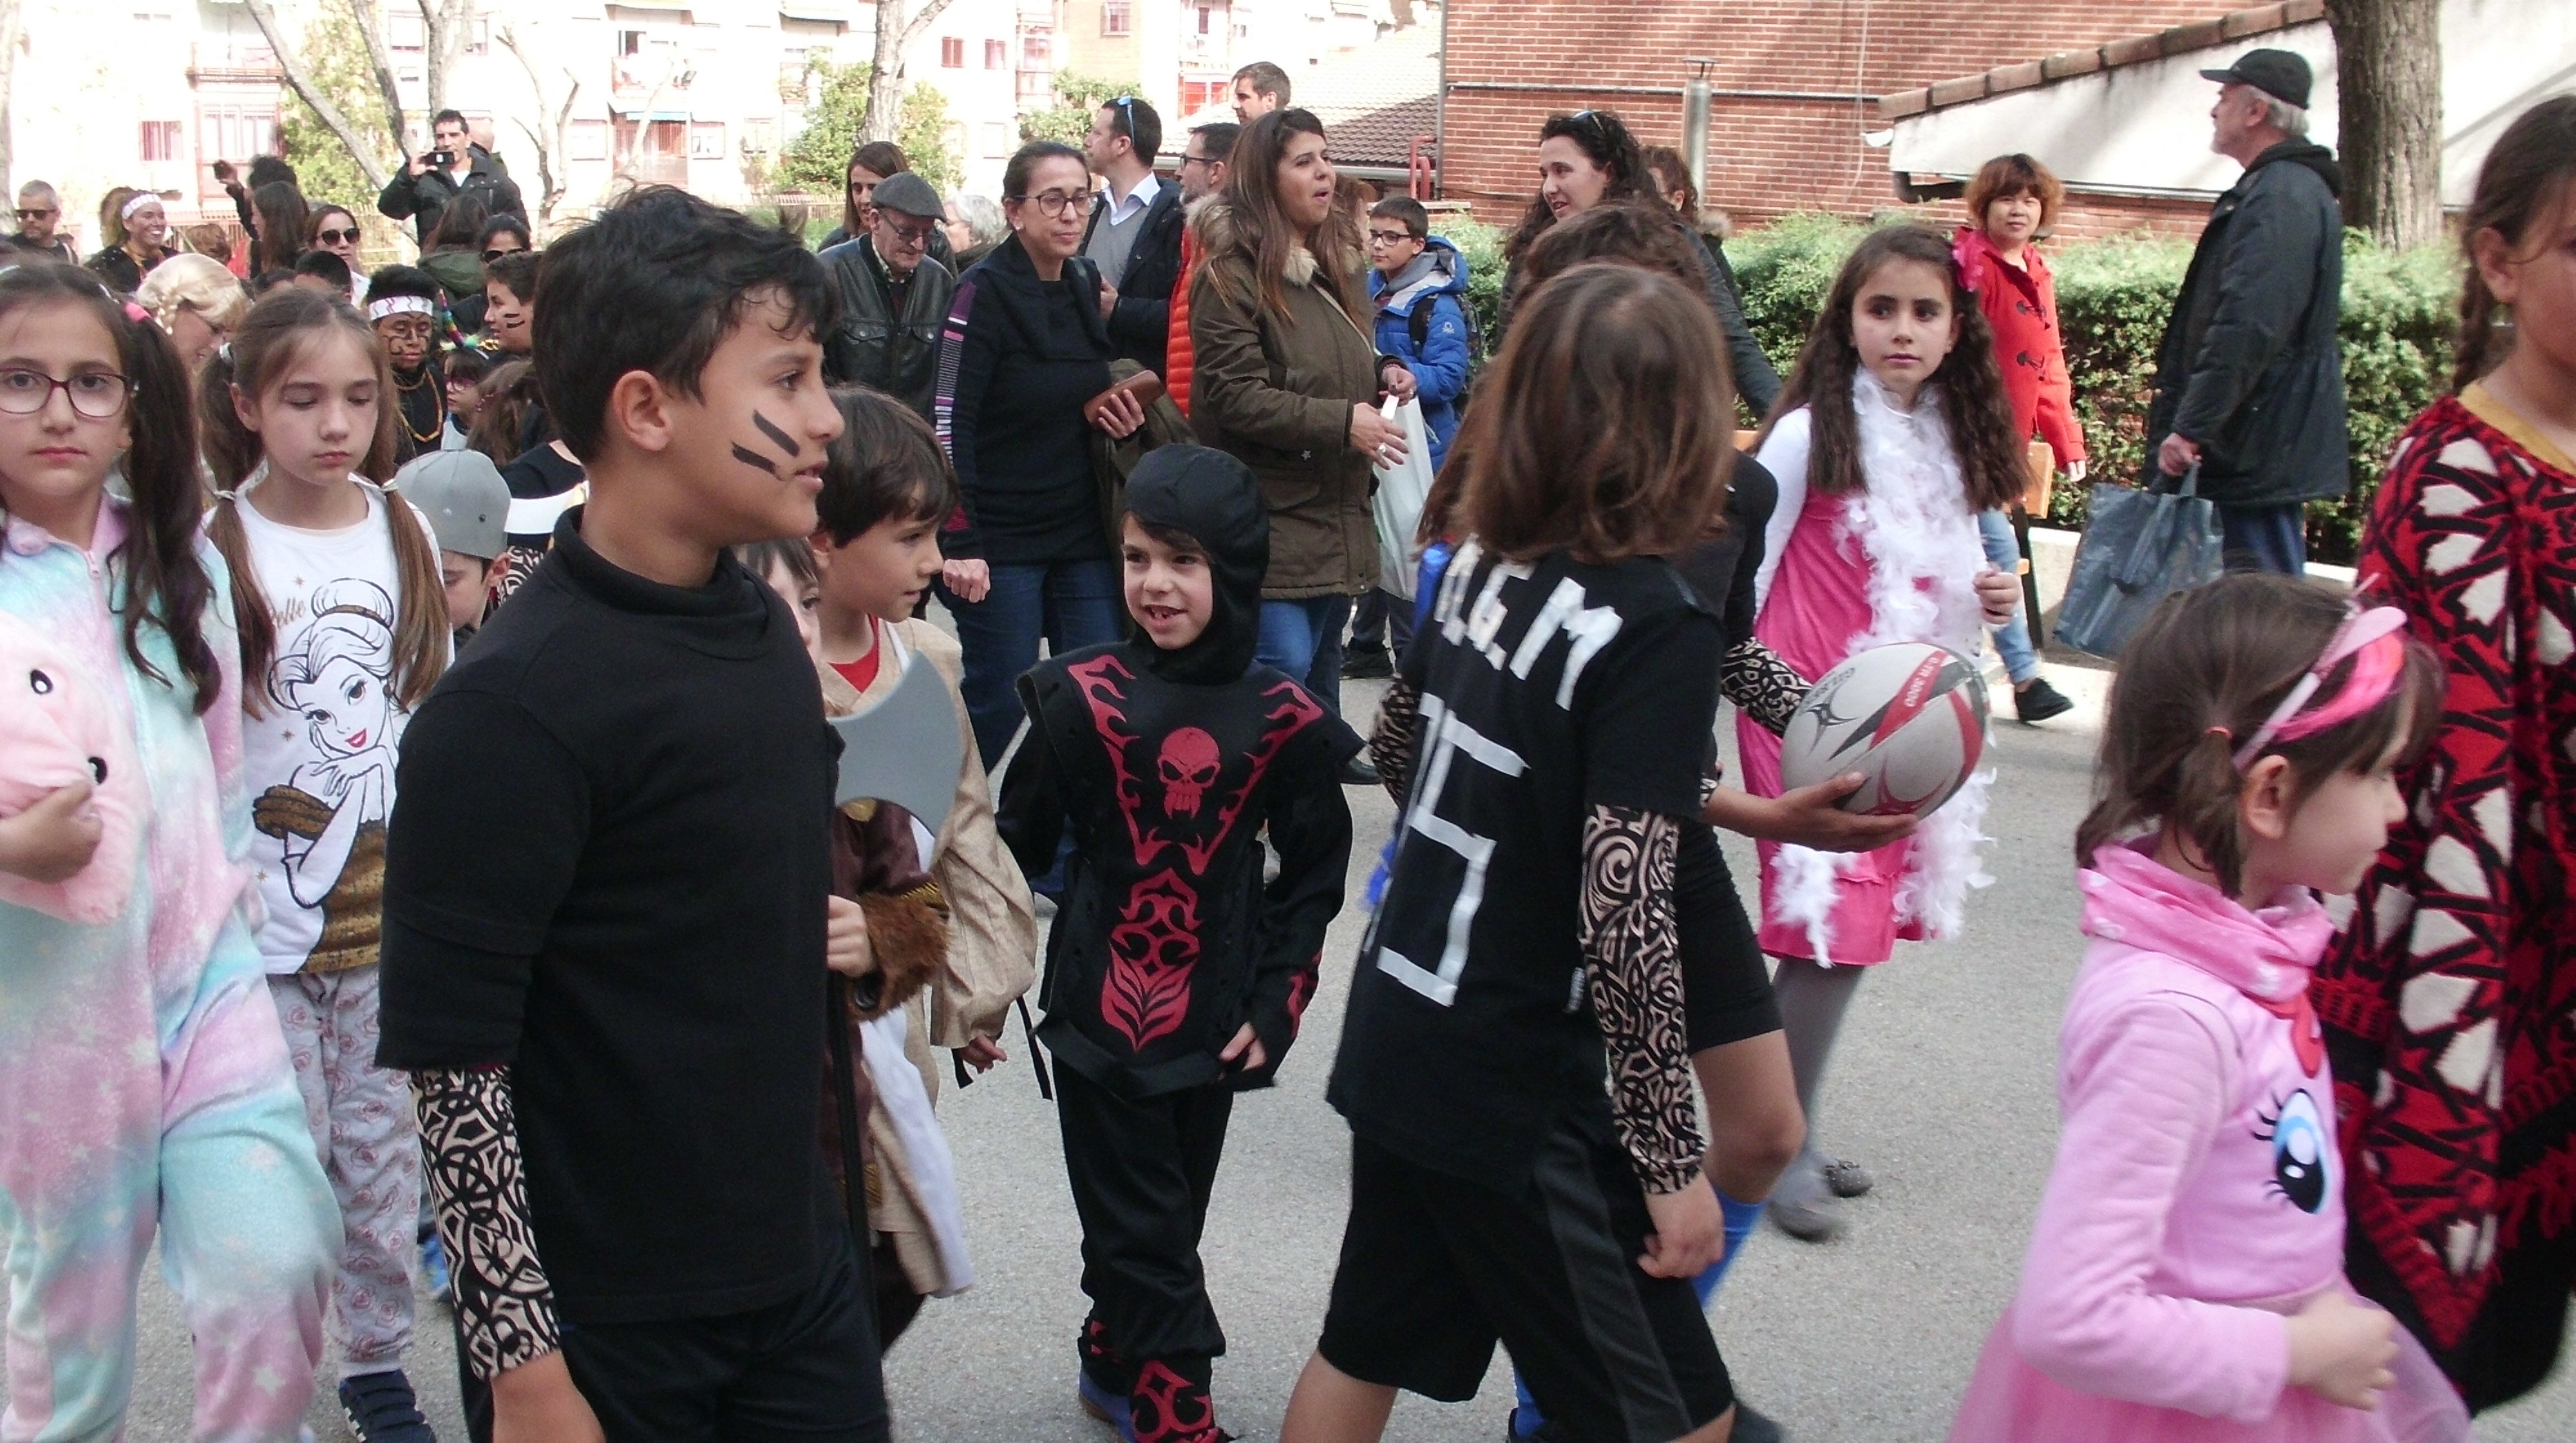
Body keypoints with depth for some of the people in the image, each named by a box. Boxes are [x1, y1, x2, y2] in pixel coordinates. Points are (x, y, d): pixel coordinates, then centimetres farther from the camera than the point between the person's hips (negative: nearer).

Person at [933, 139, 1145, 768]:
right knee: (998, 705, 0)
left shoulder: (1089, 285, 10)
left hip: (1083, 536, 6)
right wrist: (958, 543, -26)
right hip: (1002, 540, -6)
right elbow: (950, 424, -18)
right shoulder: (984, 293, -10)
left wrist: (1124, 413, 2)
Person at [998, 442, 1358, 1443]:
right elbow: (1020, 842, -4)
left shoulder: (1283, 721, -8)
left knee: (1166, 1213, 17)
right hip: (1099, 1012, -2)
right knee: (1142, 1229, 4)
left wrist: (1276, 1003, -4)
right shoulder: (1082, 696, -11)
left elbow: (1314, 871, 1)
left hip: (1213, 1021, 2)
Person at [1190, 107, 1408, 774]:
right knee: (1283, 664, -13)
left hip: (1338, 507, 8)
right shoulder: (1232, 274, -15)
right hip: (1270, 513, -8)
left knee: (1324, 652, 19)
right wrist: (1342, 422, -25)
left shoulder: (1337, 260, 13)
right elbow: (1234, 396, -21)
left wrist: (1383, 371, 5)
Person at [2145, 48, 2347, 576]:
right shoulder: (2286, 188, 19)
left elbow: (2247, 327, -27)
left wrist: (2191, 427, -26)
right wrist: (2188, 422, 23)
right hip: (2267, 452, 11)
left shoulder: (2280, 197, -17)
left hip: (2260, 452, -11)